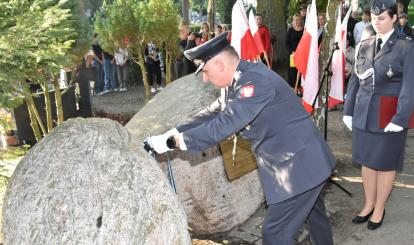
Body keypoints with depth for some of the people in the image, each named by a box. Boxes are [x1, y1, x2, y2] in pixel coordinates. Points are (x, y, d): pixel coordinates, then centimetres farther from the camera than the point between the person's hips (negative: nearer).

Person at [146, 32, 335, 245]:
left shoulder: (254, 80, -26)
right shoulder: (238, 81, 5)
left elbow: (224, 124, -31)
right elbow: (213, 114, 7)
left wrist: (175, 141, -24)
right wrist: (171, 135, -2)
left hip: (300, 163, -10)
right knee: (314, 214, 28)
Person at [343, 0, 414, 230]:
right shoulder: (364, 45, 8)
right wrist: (348, 110, 8)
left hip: (389, 115, -4)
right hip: (364, 112, 4)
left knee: (385, 164, 8)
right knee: (367, 161, 13)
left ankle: (379, 209, 26)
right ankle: (369, 205, 30)